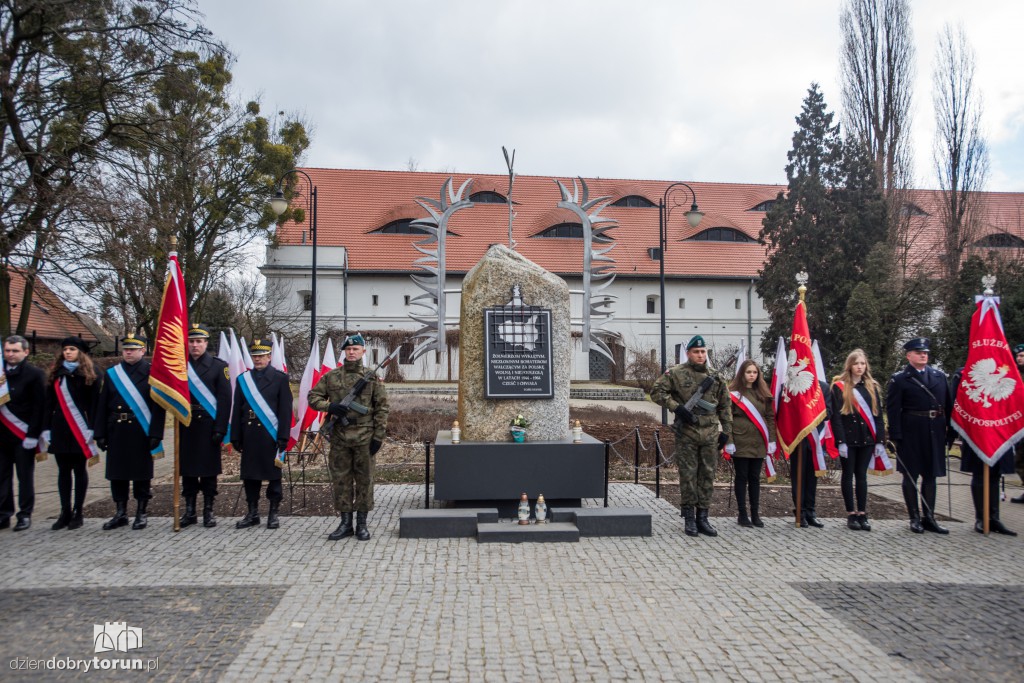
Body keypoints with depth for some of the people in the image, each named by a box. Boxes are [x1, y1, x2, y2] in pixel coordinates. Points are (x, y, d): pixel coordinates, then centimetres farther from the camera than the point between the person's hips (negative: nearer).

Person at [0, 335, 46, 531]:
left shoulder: (34, 373, -6)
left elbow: (39, 406, -10)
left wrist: (33, 434, -14)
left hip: (23, 434, -5)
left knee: (25, 476, 4)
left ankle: (25, 515, 13)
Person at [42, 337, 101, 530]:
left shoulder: (90, 374, -1)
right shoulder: (55, 374, 11)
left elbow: (94, 403, -5)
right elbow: (48, 404, 10)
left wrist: (91, 429, -13)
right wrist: (46, 428, 4)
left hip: (80, 429, -4)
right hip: (59, 428, 4)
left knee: (79, 469, 3)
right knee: (63, 470, 7)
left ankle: (78, 513, 10)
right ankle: (65, 512, 14)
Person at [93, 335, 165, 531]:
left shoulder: (151, 372, -3)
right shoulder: (112, 374, 10)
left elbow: (158, 405, -8)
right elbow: (102, 406, 8)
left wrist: (155, 434, -14)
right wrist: (100, 433, 2)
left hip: (141, 432, -4)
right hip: (117, 431, 4)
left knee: (142, 474, 4)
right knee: (117, 473, 9)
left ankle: (141, 513, 15)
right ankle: (120, 513, 21)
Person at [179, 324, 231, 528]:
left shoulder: (218, 366, -1)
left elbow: (225, 399, -5)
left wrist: (220, 429, -11)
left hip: (208, 426, -3)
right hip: (186, 426, 3)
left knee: (209, 469, 3)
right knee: (187, 469, 8)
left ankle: (208, 511, 12)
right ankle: (189, 511, 18)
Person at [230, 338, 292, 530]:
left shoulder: (280, 378, 1)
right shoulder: (243, 379, 11)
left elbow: (285, 410, -3)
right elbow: (237, 410, 10)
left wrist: (283, 437, -9)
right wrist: (236, 437, 6)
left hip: (271, 435, -3)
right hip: (249, 435, 3)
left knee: (273, 475, 3)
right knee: (250, 475, 8)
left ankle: (273, 513, 13)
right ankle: (252, 513, 19)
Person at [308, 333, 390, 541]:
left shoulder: (372, 378, 1)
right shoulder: (331, 376, 6)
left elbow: (382, 408, 0)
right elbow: (313, 397, 10)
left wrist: (378, 436, -6)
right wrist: (329, 406, -11)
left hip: (364, 438, -2)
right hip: (339, 438, 2)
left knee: (364, 479, 4)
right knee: (340, 479, 7)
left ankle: (362, 523, 15)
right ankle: (345, 522, 17)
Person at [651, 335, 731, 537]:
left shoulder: (715, 377, 11)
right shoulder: (675, 374, -1)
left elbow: (725, 405, 16)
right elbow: (657, 392, -5)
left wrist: (726, 431, 10)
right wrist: (677, 407, -15)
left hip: (710, 434, 4)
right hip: (686, 433, -4)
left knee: (707, 475, 7)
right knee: (688, 475, 0)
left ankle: (702, 517, 16)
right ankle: (689, 518, 10)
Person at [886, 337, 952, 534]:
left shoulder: (940, 376, 10)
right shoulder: (899, 379, -3)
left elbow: (948, 404, 12)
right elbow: (892, 409, -7)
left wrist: (949, 428, 5)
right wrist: (896, 435, -13)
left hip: (935, 433, 4)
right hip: (911, 434, -4)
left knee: (931, 475, 11)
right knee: (910, 476, 3)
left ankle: (929, 518, 20)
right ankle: (915, 518, 13)